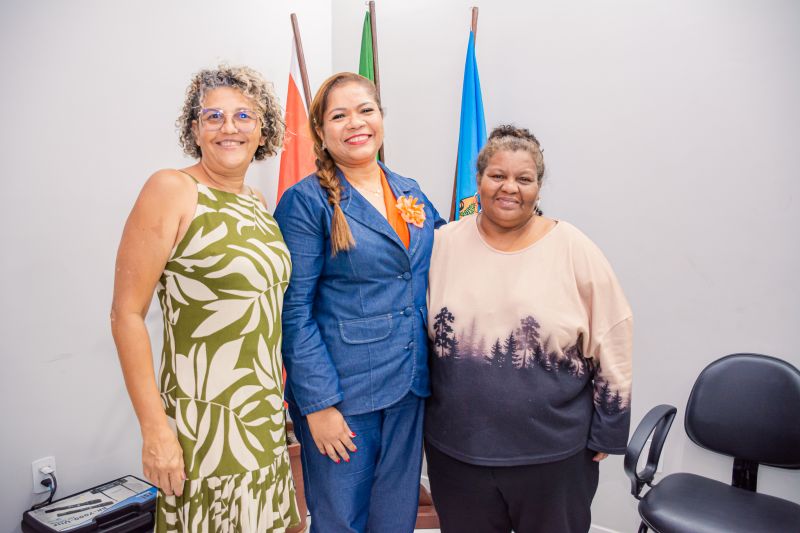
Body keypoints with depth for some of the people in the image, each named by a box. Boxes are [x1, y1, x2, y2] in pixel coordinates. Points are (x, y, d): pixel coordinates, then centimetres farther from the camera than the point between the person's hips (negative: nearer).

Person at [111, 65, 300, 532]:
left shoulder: (258, 201, 9)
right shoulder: (171, 189, -10)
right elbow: (127, 314, -13)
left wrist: (282, 398, 14)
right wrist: (155, 428, -16)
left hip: (266, 418, 6)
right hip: (205, 424, -6)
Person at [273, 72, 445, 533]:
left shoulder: (411, 193, 10)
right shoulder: (306, 201, -8)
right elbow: (295, 310, -12)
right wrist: (318, 403, -16)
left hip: (409, 388, 5)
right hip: (342, 392, -5)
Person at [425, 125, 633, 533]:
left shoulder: (573, 248, -6)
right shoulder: (443, 244, -1)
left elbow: (610, 343, -2)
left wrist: (606, 432, 0)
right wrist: (418, 420, 8)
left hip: (554, 451, -1)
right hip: (456, 448, 2)